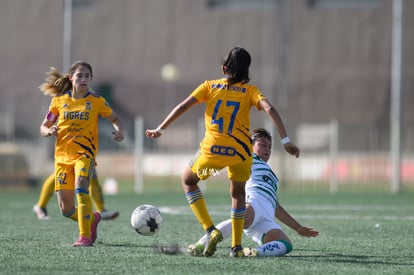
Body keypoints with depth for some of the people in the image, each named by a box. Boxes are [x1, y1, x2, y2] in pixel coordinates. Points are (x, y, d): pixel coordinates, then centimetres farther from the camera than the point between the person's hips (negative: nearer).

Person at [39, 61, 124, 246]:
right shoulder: (59, 101, 7)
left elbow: (114, 118, 15)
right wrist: (49, 131, -11)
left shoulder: (96, 101, 2)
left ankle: (85, 236, -31)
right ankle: (92, 219, 32)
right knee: (66, 209, 0)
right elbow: (44, 127, 13)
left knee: (80, 188, -32)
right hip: (62, 155, 3)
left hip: (85, 153, -3)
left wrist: (119, 130, -7)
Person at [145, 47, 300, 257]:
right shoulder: (250, 91, 8)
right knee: (238, 194, 26)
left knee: (188, 180, 25)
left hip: (212, 149, -1)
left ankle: (210, 230, 9)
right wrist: (286, 141, -10)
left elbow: (182, 107, 3)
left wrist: (160, 129, 11)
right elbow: (270, 109, -8)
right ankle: (236, 247, 22)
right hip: (240, 151, 1)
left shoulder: (210, 86, 9)